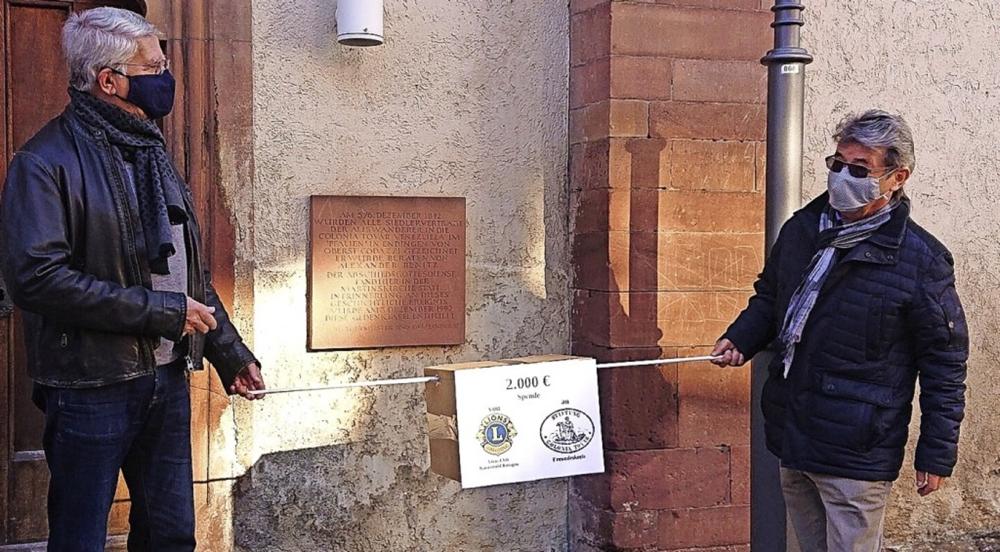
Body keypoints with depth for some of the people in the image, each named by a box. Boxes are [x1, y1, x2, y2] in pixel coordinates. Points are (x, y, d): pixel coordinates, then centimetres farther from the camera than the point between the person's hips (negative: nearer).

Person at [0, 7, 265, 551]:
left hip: (166, 378, 7)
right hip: (89, 388, -7)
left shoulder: (151, 154, 13)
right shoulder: (46, 163, -12)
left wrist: (230, 354, 14)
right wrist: (160, 311, -20)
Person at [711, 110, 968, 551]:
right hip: (792, 436, 6)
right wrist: (740, 339, 2)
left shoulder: (921, 259, -13)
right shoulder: (801, 229, 4)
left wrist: (937, 454, -8)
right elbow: (769, 296, 21)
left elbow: (945, 361, -9)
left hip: (858, 454, -6)